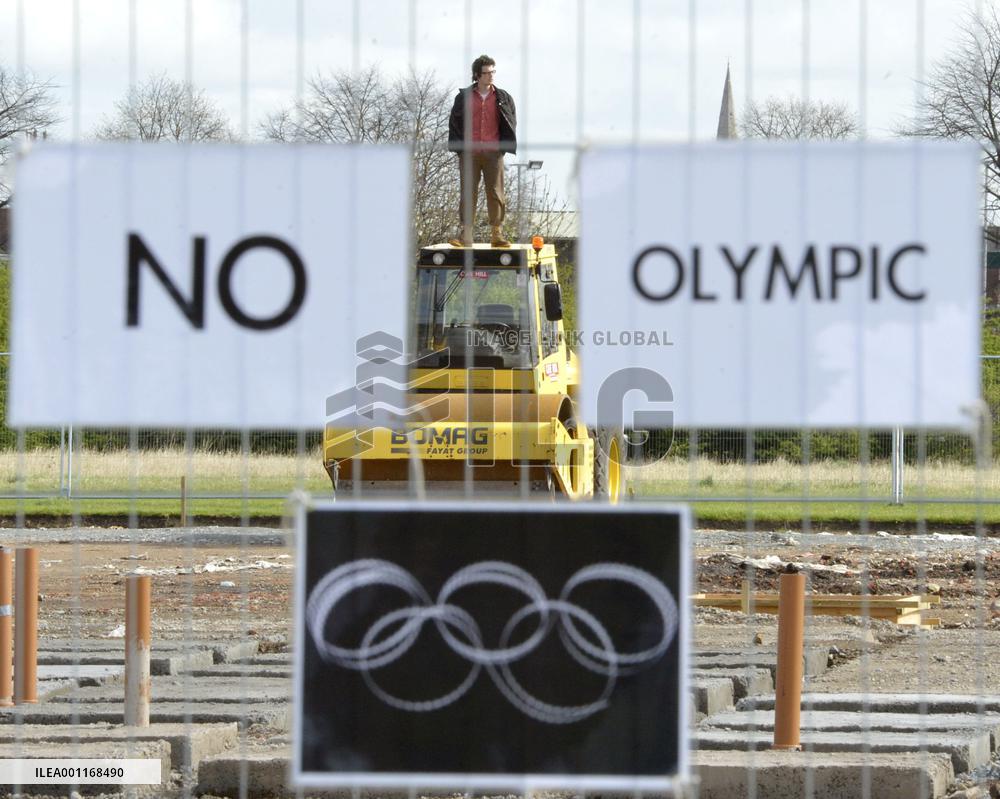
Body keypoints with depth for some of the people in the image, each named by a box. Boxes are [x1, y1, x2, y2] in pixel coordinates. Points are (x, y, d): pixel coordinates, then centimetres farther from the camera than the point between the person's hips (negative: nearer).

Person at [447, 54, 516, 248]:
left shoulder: (503, 98, 9)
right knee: (468, 193, -1)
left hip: (493, 153, 0)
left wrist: (505, 146, 2)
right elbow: (454, 123, 8)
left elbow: (512, 123, 13)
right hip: (469, 153, 0)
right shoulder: (464, 97, 6)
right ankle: (466, 235, -1)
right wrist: (459, 146, -1)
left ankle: (497, 235, 3)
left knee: (496, 193, -1)